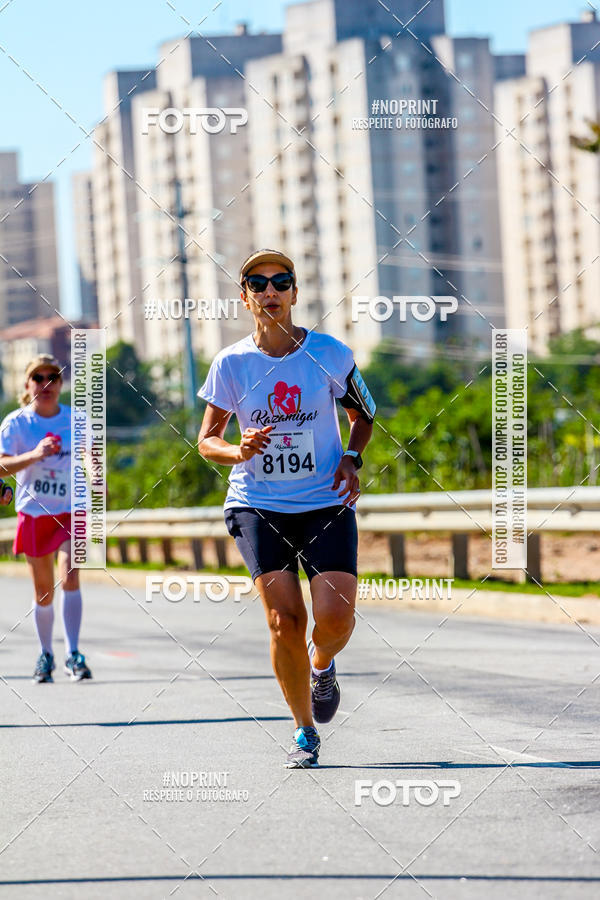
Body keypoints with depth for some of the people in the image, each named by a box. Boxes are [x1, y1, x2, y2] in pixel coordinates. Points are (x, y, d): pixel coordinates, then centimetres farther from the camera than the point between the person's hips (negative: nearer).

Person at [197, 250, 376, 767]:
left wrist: (352, 459, -3)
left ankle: (321, 665, 24)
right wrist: (239, 452, -16)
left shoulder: (330, 354, -1)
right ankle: (305, 733, 7)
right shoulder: (231, 364, -2)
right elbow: (206, 440, 6)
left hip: (326, 504, 0)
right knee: (285, 621, -12)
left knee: (335, 618, -14)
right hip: (257, 506, 0)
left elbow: (363, 414, 15)